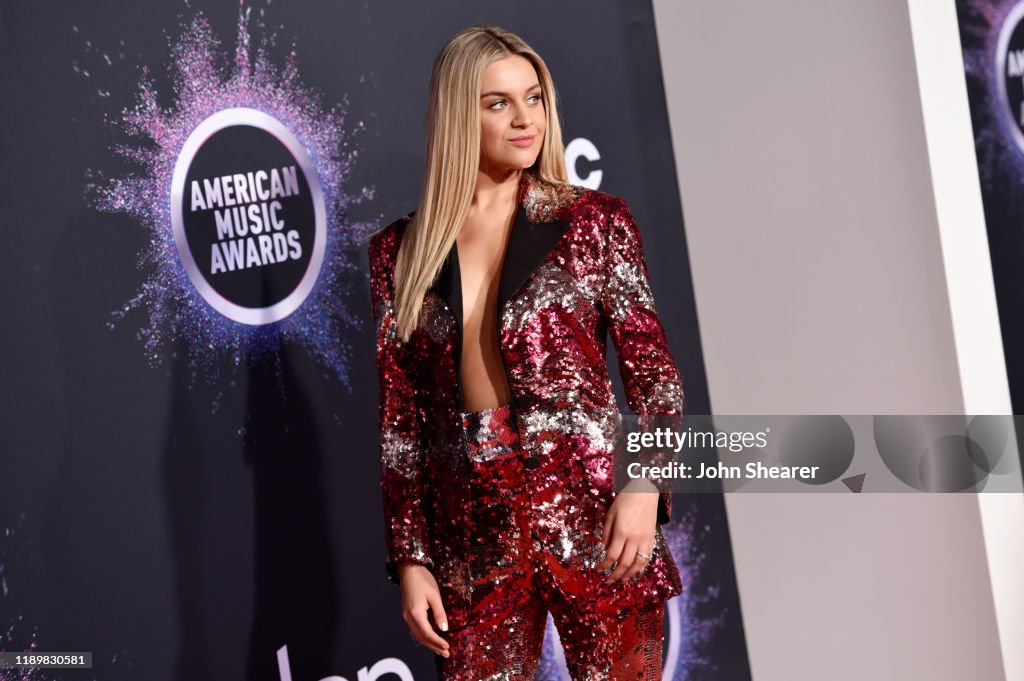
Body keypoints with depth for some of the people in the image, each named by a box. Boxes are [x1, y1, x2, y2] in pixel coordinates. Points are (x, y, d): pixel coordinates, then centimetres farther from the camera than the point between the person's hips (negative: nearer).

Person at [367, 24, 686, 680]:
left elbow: (656, 377, 2)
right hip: (473, 536, 1)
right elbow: (400, 418, 8)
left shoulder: (593, 221, 3)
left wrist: (645, 485, -13)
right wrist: (410, 558, 5)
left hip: (595, 514, -1)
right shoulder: (401, 252, 7)